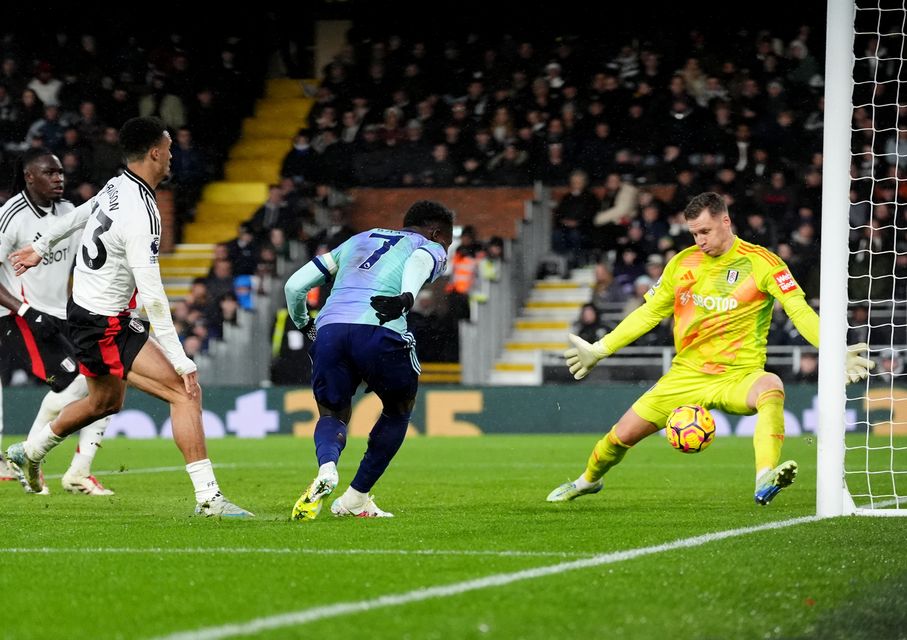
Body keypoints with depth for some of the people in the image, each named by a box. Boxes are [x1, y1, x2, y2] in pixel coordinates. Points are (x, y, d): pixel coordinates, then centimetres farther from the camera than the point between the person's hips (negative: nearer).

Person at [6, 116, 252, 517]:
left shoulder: (116, 187, 1)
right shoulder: (141, 214, -26)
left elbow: (78, 215, 21)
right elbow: (152, 297, -28)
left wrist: (40, 248, 40)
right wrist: (180, 361, -26)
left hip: (83, 313, 10)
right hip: (105, 327, -10)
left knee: (106, 402, 30)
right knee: (185, 392, -16)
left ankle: (29, 453, 46)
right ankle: (207, 496, -20)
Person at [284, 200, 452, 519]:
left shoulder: (358, 240, 34)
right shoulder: (431, 249, 21)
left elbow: (295, 285, 30)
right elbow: (418, 263, -7)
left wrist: (304, 324, 47)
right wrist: (407, 297, -25)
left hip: (329, 328, 3)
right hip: (378, 331, -3)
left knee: (333, 414, 18)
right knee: (399, 409, 23)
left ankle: (326, 468, -17)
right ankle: (355, 499, 21)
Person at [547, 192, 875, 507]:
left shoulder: (761, 262, -8)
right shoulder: (682, 263, 5)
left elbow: (800, 312, -13)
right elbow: (648, 313, 17)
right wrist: (600, 349, 16)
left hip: (737, 376, -4)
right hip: (686, 375, 4)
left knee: (771, 387, -39)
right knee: (623, 434, 4)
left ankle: (765, 480, -55)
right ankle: (589, 480, 37)